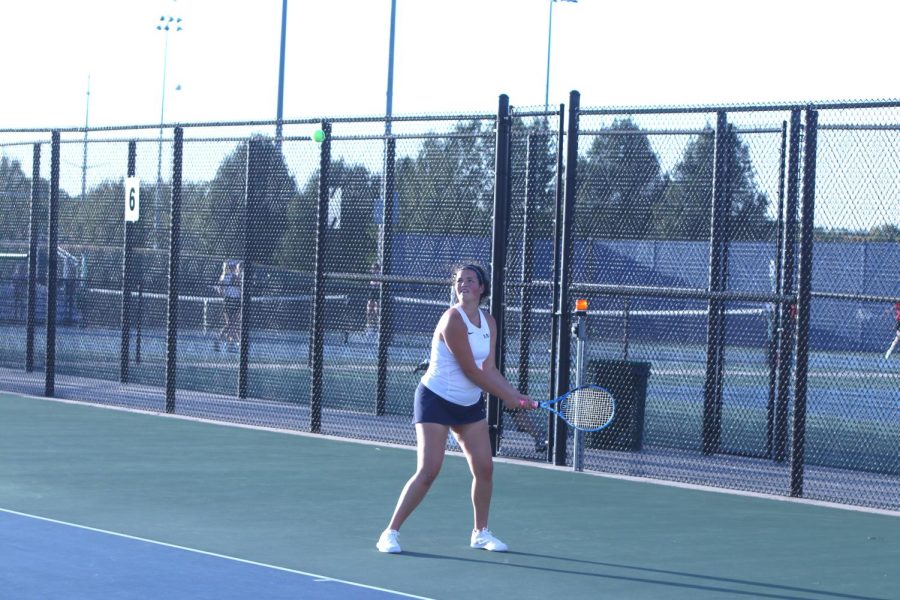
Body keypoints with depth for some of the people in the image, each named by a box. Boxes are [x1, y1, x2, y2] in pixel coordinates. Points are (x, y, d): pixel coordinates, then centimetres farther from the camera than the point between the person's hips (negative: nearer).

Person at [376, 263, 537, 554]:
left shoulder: (488, 323, 4)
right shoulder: (453, 320, -21)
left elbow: (489, 370, 2)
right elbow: (471, 371, -20)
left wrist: (517, 395, -9)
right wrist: (506, 396, -12)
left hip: (471, 404, 7)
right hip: (436, 400, -7)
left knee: (484, 468, 3)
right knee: (428, 470, -14)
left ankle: (480, 533, 21)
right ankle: (390, 533, -5)